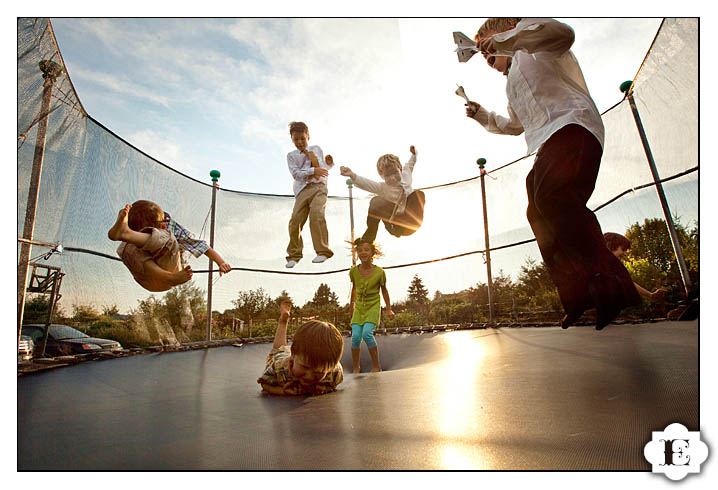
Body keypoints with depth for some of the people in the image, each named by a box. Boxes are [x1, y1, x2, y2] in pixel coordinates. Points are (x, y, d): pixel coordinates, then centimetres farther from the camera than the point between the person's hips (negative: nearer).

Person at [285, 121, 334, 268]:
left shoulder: (316, 149, 20)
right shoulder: (291, 155, 15)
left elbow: (323, 169, 27)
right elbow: (295, 173, -1)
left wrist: (329, 163, 5)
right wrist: (313, 171, -12)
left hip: (318, 187, -1)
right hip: (302, 189, 1)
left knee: (316, 214, -24)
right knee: (295, 220, -7)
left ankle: (323, 251, -18)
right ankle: (294, 255, 7)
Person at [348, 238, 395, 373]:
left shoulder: (379, 272, -12)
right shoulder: (354, 271, -5)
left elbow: (384, 290, 3)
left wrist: (389, 309, 5)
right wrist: (352, 304, 24)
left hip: (373, 307, -3)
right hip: (359, 307, 3)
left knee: (367, 333, -22)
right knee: (355, 337, -10)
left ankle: (376, 366, -5)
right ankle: (356, 369, 7)